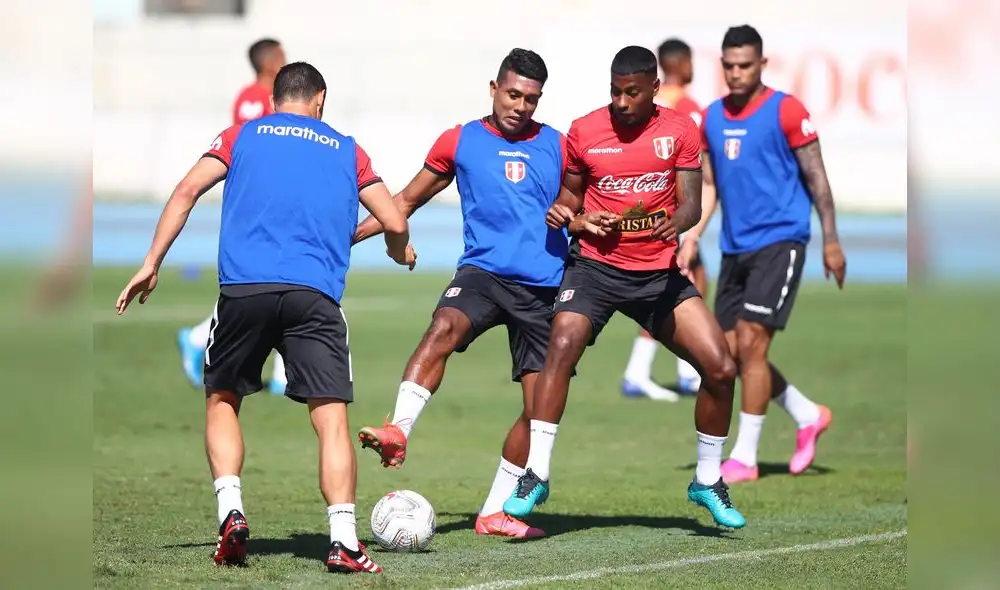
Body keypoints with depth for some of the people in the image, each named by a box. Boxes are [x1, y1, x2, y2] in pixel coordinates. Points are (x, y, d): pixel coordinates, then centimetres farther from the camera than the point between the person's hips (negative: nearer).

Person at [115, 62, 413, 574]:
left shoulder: (243, 136, 18)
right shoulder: (346, 150, 20)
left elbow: (187, 191, 6)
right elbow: (394, 223, 18)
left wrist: (151, 264, 6)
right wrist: (401, 253, 41)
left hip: (243, 287, 1)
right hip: (314, 295, -1)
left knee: (222, 400, 19)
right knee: (331, 416, -4)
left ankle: (230, 513, 3)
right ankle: (343, 540, -17)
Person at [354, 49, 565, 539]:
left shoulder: (557, 147, 10)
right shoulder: (460, 141, 7)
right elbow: (406, 202, 15)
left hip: (544, 287, 2)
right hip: (482, 272, -2)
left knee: (540, 403, 0)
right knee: (444, 328, -35)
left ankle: (495, 512, 13)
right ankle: (398, 431, -47)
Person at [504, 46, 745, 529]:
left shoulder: (680, 131, 2)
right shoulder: (584, 131, 1)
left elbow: (691, 202, -2)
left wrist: (677, 222, -25)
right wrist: (565, 214, -10)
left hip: (660, 269, 1)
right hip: (595, 265, -1)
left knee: (721, 367, -8)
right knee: (562, 345, -28)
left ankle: (708, 482, 13)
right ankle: (535, 475, -23)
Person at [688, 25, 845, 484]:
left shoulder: (785, 111, -7)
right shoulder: (712, 117, 10)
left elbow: (816, 177, -5)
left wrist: (831, 241, -8)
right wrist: (691, 239, 6)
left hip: (779, 241, -7)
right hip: (735, 247, 7)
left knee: (750, 343, -12)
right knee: (732, 352, 6)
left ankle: (744, 458, -6)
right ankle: (808, 416, 26)